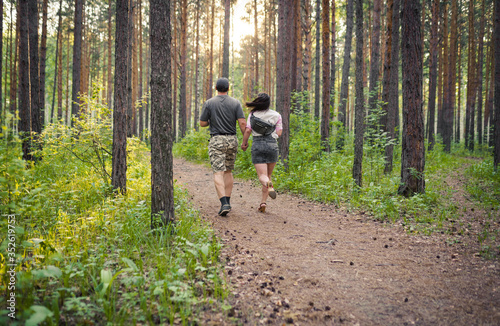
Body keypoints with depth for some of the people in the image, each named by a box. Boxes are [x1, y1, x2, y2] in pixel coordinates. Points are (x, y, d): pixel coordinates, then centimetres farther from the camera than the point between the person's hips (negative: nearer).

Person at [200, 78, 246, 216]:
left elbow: (202, 123, 1)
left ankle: (224, 204, -20)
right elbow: (242, 123, -6)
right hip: (232, 139, 3)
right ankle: (227, 201, 20)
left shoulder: (209, 103, -2)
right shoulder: (235, 103, 1)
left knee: (218, 173, -6)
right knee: (228, 171, 17)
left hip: (216, 140, -3)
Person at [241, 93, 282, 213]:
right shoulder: (276, 115, 3)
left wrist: (244, 142, 13)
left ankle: (269, 184, -41)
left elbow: (247, 131, -2)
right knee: (268, 175, 14)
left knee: (262, 177, -5)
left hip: (257, 146, -1)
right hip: (272, 145, 1)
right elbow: (279, 133, 0)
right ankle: (263, 202, 8)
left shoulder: (252, 114, 2)